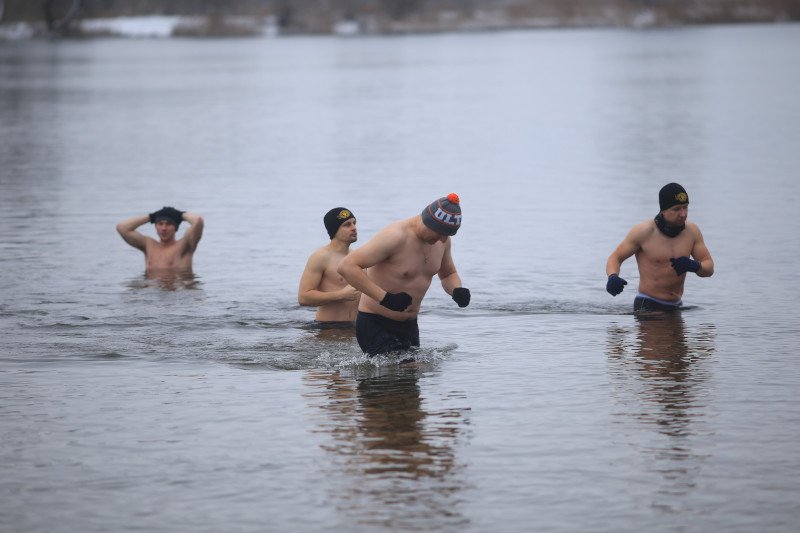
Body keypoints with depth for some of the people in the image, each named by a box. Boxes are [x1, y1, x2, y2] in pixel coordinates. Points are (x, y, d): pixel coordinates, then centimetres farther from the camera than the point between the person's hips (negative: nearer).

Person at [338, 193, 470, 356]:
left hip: (409, 326, 8)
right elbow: (346, 266, -28)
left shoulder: (442, 240, 3)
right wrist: (385, 298, -33)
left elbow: (448, 274, 23)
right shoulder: (395, 237, -22)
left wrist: (457, 291, -2)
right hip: (376, 326, -8)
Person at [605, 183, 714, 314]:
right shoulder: (643, 232, -9)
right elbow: (615, 258, -1)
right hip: (647, 305, -6)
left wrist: (694, 266, -18)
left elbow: (709, 268, 6)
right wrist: (613, 277, -24)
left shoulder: (692, 231, 2)